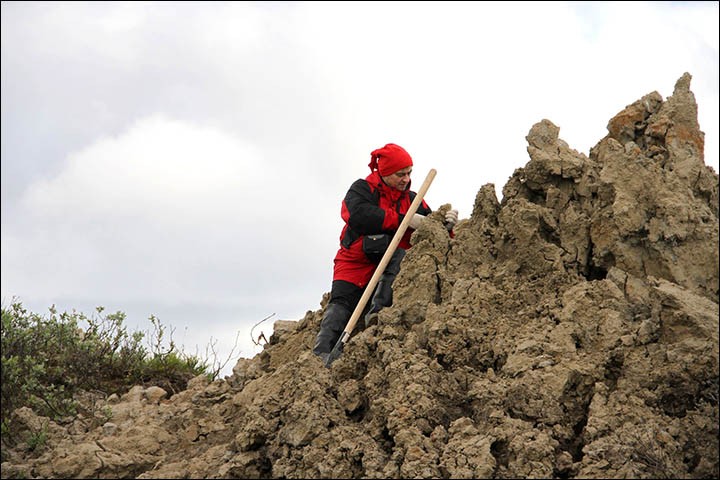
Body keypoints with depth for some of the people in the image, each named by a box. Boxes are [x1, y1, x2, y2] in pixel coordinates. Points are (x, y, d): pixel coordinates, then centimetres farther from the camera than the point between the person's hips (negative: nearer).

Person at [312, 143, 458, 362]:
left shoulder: (412, 200, 11)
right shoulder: (362, 189, 0)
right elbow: (360, 215, -22)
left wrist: (445, 226, -19)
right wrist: (404, 220, -23)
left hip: (389, 264, 2)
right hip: (355, 262, -2)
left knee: (402, 258, -30)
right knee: (341, 303, -20)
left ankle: (378, 311, -39)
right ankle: (321, 354, -28)